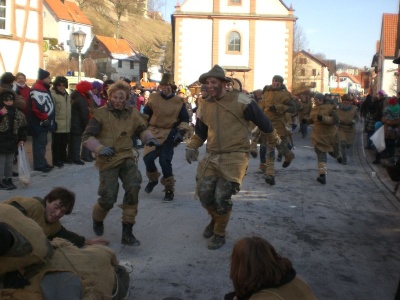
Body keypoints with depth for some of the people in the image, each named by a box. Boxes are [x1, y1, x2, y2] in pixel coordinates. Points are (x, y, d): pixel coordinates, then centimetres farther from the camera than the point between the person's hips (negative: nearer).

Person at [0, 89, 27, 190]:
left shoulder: (18, 113, 5)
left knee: (9, 162, 14)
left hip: (12, 142, 5)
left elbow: (23, 127, 9)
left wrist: (22, 139, 2)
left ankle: (8, 180, 25)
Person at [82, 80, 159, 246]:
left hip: (127, 157, 3)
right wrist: (100, 148, -25)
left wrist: (149, 138, -5)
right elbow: (87, 136, -8)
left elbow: (141, 129, 17)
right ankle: (97, 219, 35)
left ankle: (127, 232, -8)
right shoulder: (101, 113, -7)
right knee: (108, 198, -3)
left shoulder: (132, 113, 4)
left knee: (133, 188, -21)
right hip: (108, 160, -3)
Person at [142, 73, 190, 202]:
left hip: (169, 135, -2)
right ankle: (153, 179, 27)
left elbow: (185, 119, 8)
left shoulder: (179, 102, -1)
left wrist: (181, 132, -4)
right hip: (153, 132, 2)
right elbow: (145, 114, 15)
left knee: (165, 161, -10)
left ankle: (169, 190, 6)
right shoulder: (153, 98, 2)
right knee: (147, 158, -6)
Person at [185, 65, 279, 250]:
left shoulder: (240, 100, -9)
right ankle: (215, 219, 32)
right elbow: (200, 133, 22)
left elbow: (261, 121, 0)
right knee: (204, 192, -1)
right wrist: (192, 147, 8)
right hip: (212, 156, 5)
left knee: (222, 197, -11)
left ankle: (219, 234, 14)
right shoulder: (204, 106, 8)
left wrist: (276, 139, 8)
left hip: (235, 156, -5)